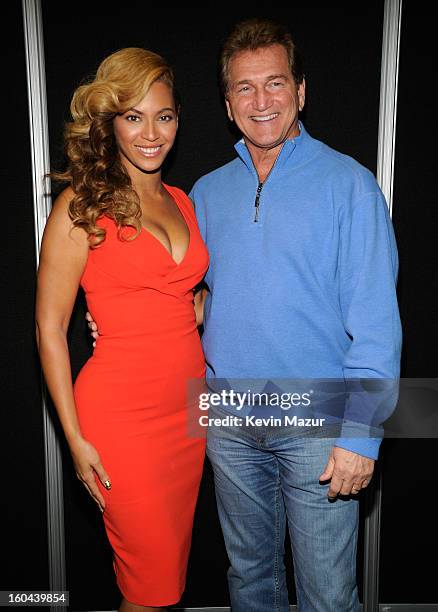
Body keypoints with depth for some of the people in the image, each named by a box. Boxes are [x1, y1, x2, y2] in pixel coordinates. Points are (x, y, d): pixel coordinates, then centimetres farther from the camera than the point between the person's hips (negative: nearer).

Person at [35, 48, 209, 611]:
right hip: (121, 414, -6)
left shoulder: (180, 201, 10)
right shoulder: (81, 205, -8)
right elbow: (49, 329, -8)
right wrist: (77, 439, -9)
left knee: (174, 561, 20)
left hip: (187, 406, 6)